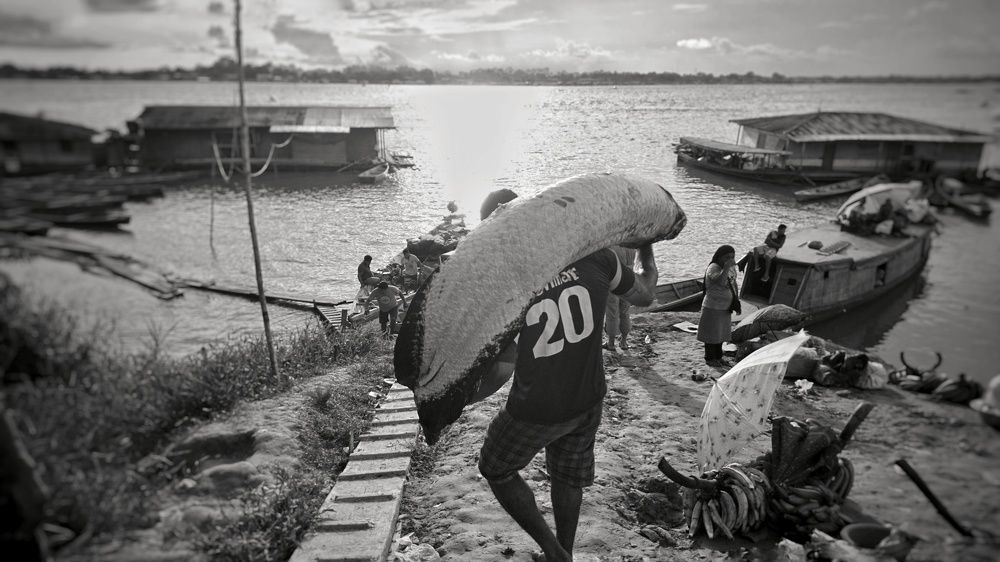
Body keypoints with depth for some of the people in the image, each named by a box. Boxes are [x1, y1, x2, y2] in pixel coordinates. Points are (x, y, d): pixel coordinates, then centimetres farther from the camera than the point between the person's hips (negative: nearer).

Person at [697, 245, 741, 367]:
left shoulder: (732, 267, 6)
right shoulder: (713, 268, -20)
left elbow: (734, 284, 17)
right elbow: (720, 282, -38)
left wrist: (737, 302, 16)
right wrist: (726, 268, -38)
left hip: (725, 308, 8)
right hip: (713, 307, -8)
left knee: (721, 333, 17)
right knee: (712, 334, 2)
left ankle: (718, 357, 29)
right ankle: (709, 358, 15)